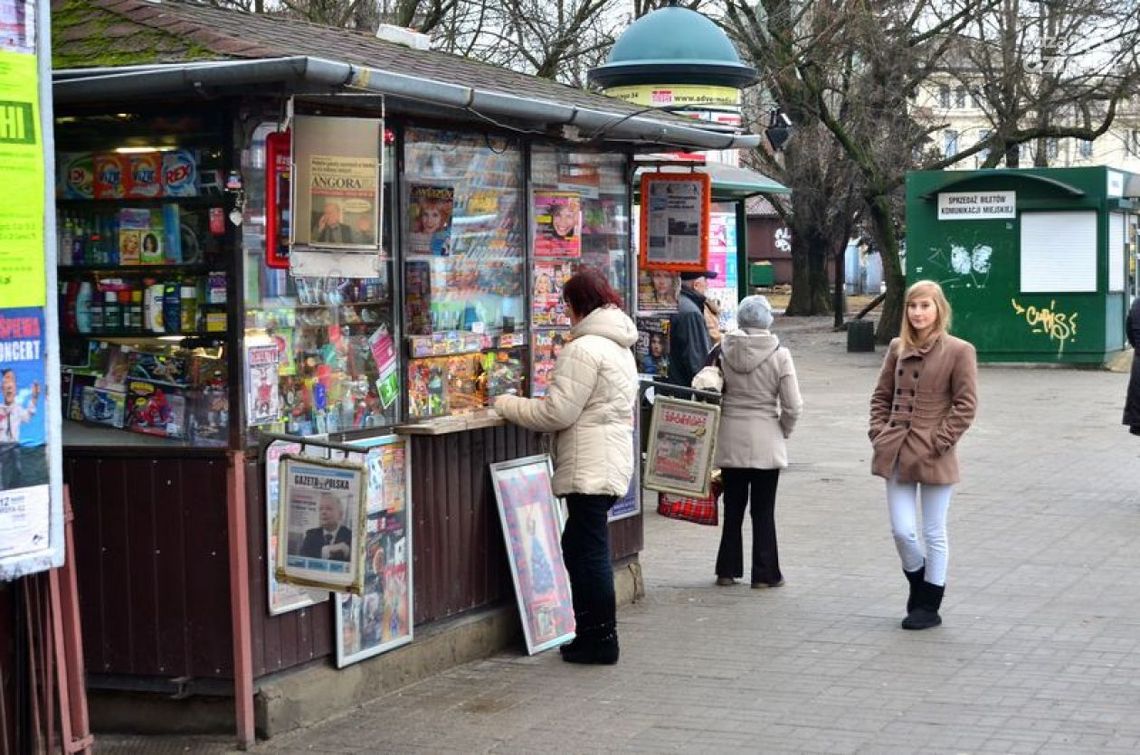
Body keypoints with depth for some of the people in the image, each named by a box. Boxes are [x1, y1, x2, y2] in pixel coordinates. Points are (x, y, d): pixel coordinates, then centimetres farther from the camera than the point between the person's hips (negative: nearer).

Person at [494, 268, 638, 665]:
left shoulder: (583, 349, -14)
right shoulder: (620, 347, 17)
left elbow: (558, 413, -16)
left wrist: (507, 405, -4)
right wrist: (533, 404, 20)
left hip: (589, 466, -10)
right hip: (613, 462, 10)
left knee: (588, 550, -4)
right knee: (580, 547, 15)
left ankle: (601, 638, 0)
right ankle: (592, 632, 19)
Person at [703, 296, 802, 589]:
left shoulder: (722, 352, -4)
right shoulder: (779, 355, -10)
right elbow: (793, 406, -9)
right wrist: (784, 431, 8)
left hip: (730, 440, 2)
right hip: (765, 441, -2)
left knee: (733, 507, 14)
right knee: (763, 510, 6)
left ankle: (727, 570, 18)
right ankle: (764, 574, 10)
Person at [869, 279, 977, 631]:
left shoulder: (959, 351, -6)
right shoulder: (897, 348, 9)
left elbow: (965, 405, -8)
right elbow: (881, 396, 16)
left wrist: (938, 441, -13)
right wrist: (879, 432, 3)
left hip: (934, 458, -4)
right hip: (895, 454, 4)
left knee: (934, 534, 6)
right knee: (901, 530, 3)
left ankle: (929, 606, 18)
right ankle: (919, 585, 29)